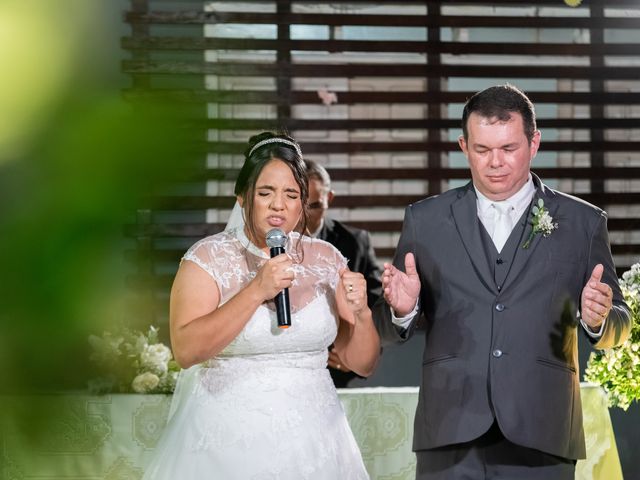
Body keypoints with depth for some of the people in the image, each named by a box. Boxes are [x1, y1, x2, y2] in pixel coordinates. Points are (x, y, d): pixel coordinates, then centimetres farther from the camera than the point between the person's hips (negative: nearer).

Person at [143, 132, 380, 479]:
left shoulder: (326, 259, 4)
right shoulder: (209, 257, -5)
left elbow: (362, 364, 7)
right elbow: (186, 350, -19)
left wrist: (360, 314, -12)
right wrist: (256, 291, -23)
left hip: (311, 445, 3)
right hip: (228, 443, -3)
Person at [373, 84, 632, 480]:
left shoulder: (583, 223, 7)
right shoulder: (426, 220, 9)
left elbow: (618, 328, 9)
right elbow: (390, 330, 10)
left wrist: (598, 317, -14)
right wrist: (402, 309, -13)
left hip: (541, 436, 0)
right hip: (451, 433, 0)